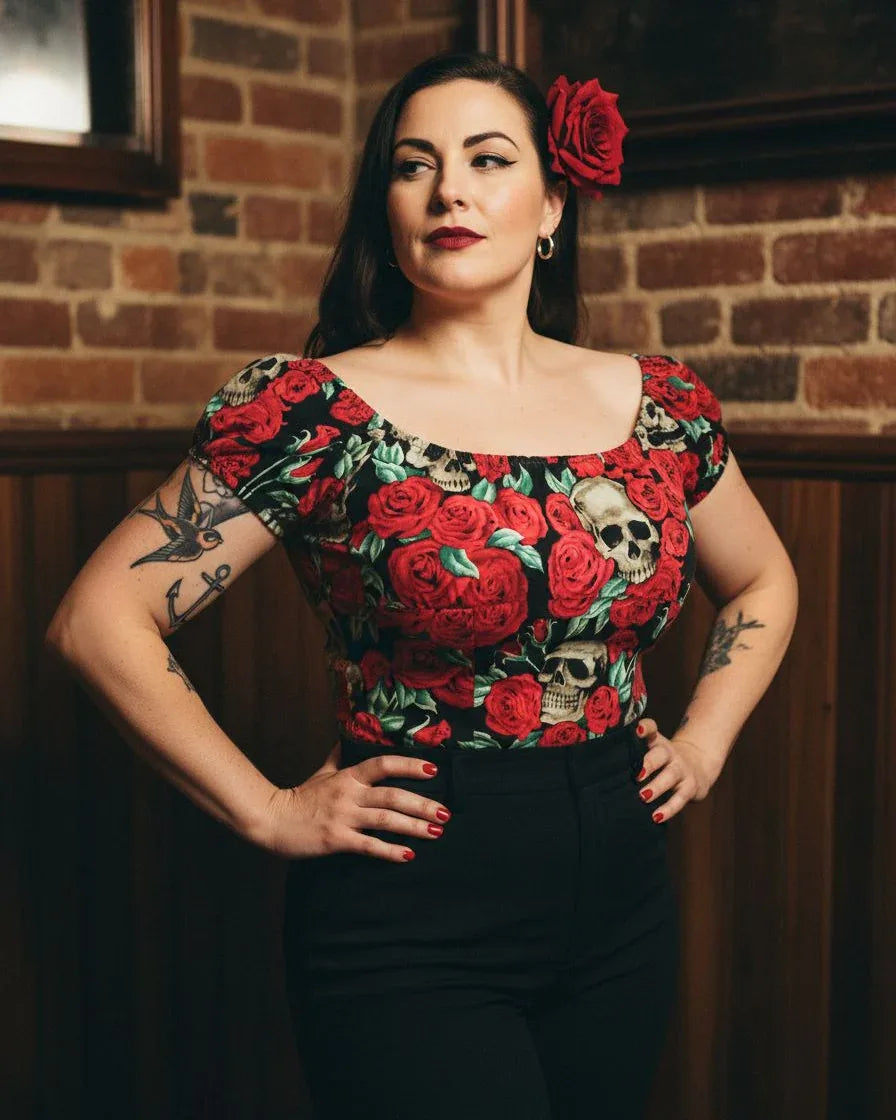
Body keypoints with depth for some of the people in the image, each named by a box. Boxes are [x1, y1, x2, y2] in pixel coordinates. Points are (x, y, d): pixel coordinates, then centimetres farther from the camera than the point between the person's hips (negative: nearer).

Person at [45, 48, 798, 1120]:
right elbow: (98, 620, -13)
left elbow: (763, 581, 20)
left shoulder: (659, 404, 3)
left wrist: (703, 742, 8)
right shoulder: (314, 409, -11)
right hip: (408, 933, -5)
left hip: (621, 913, 5)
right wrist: (270, 813, -12)